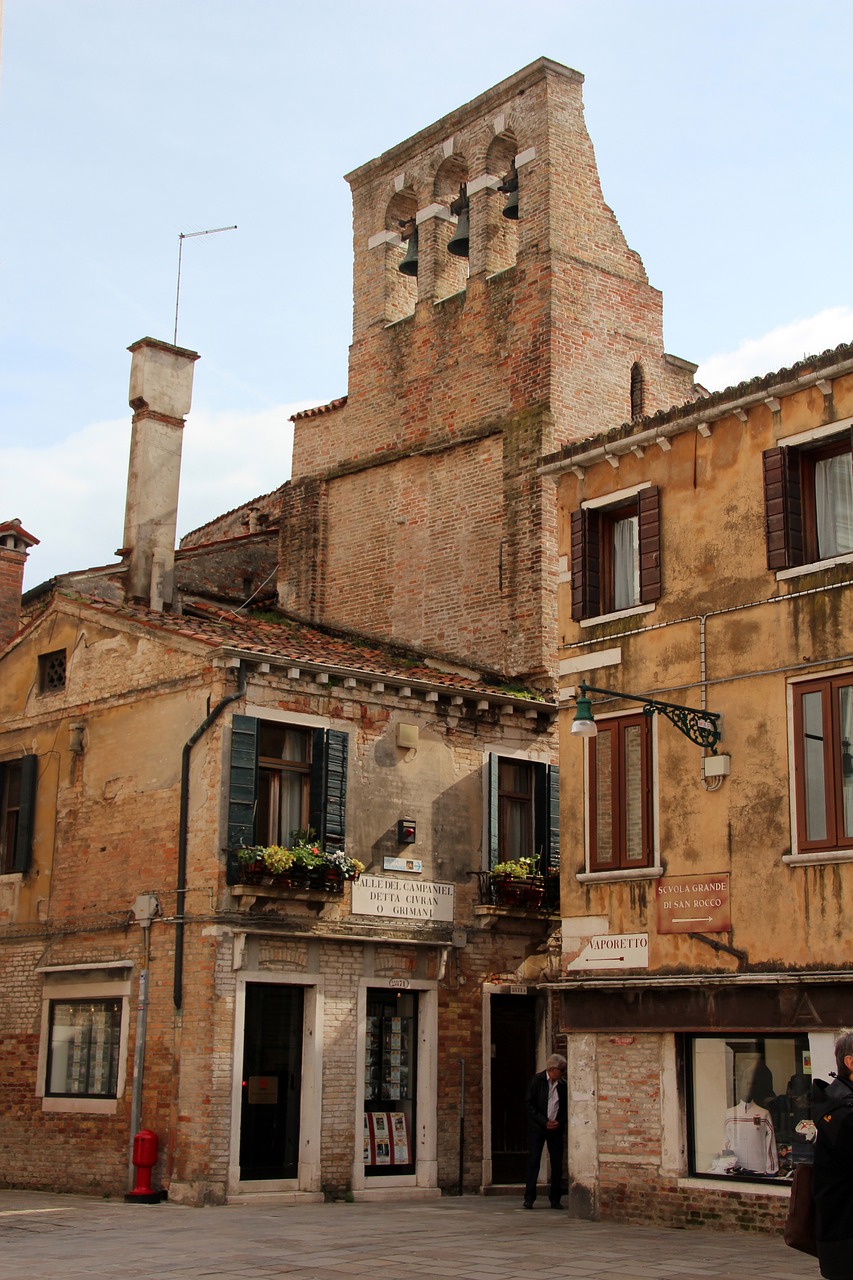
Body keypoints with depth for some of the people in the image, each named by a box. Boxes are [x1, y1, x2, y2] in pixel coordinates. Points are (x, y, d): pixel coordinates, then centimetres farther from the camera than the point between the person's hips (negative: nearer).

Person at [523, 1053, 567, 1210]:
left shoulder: (562, 1085, 5)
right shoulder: (537, 1080, -5)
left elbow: (566, 1107, 12)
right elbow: (529, 1103, -7)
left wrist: (559, 1122, -7)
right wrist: (544, 1122, -13)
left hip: (556, 1128, 3)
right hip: (537, 1127, -3)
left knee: (557, 1163, 3)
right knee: (533, 1162, -5)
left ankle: (555, 1199, 11)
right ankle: (529, 1198, -1)